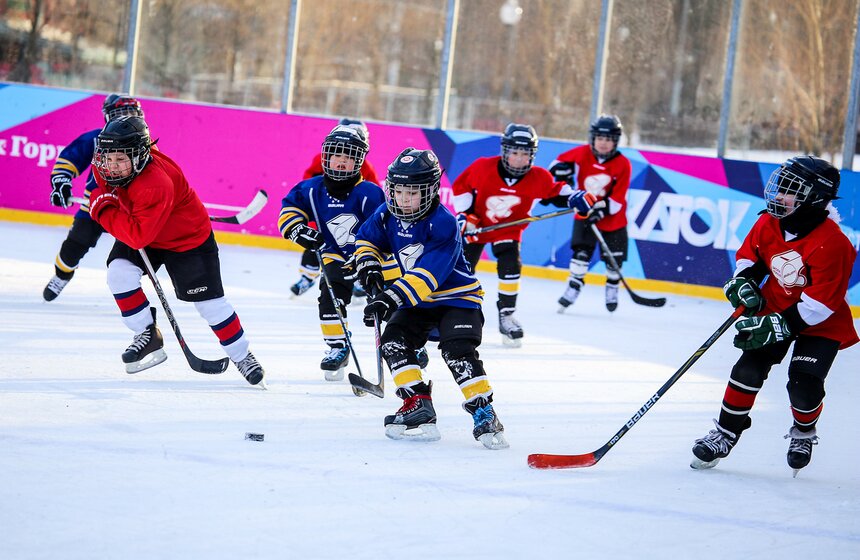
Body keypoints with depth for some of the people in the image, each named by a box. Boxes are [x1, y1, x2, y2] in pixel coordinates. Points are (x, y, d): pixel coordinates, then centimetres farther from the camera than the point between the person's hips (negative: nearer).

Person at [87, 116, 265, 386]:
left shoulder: (156, 184, -42)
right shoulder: (104, 166, -19)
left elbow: (138, 236, -43)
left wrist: (104, 208, -38)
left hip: (189, 237, -6)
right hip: (140, 233, 7)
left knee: (209, 301, -3)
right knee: (119, 271, -18)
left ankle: (242, 355, 17)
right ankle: (147, 335, 0)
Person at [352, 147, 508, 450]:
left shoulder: (443, 224, -27)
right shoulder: (388, 215, -6)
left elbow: (428, 273, -36)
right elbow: (367, 238, 15)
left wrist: (392, 297, -44)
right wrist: (369, 267, -6)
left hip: (456, 297, -7)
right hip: (417, 300, 7)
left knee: (457, 350, -23)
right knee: (393, 340, -11)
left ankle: (484, 414, -19)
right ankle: (418, 406, -8)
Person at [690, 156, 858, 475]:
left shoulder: (832, 244, -29)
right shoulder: (769, 224, -9)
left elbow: (821, 302, -28)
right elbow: (750, 254, 13)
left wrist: (779, 326, -31)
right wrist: (744, 282, -7)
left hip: (822, 324, -5)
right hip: (775, 309, 5)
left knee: (804, 387, -15)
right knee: (748, 370, -10)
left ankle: (804, 432, 18)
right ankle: (725, 434, 6)